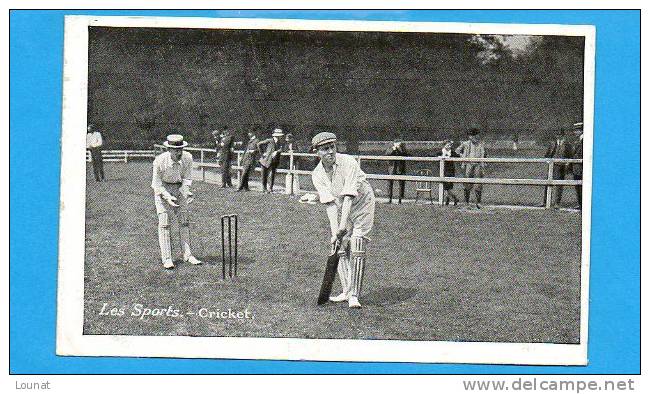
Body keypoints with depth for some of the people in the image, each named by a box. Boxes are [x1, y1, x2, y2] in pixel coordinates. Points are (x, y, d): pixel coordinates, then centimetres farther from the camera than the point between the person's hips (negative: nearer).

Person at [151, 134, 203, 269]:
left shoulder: (187, 158, -19)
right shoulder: (159, 161, -28)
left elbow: (187, 177, -6)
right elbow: (157, 183, -18)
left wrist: (185, 192, -22)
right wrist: (168, 197, -31)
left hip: (179, 188, 4)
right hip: (162, 189, -4)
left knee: (184, 220, 2)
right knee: (164, 223, -9)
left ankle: (187, 255, 10)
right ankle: (166, 258, -7)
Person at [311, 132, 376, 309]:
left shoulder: (348, 163, -27)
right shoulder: (318, 174, -11)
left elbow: (349, 197, -32)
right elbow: (330, 203, -18)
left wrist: (343, 225, -39)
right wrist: (334, 231, -29)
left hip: (362, 204, -5)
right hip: (341, 208, 5)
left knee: (357, 247, -15)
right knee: (341, 247, 1)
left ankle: (354, 296, -18)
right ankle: (346, 292, 13)